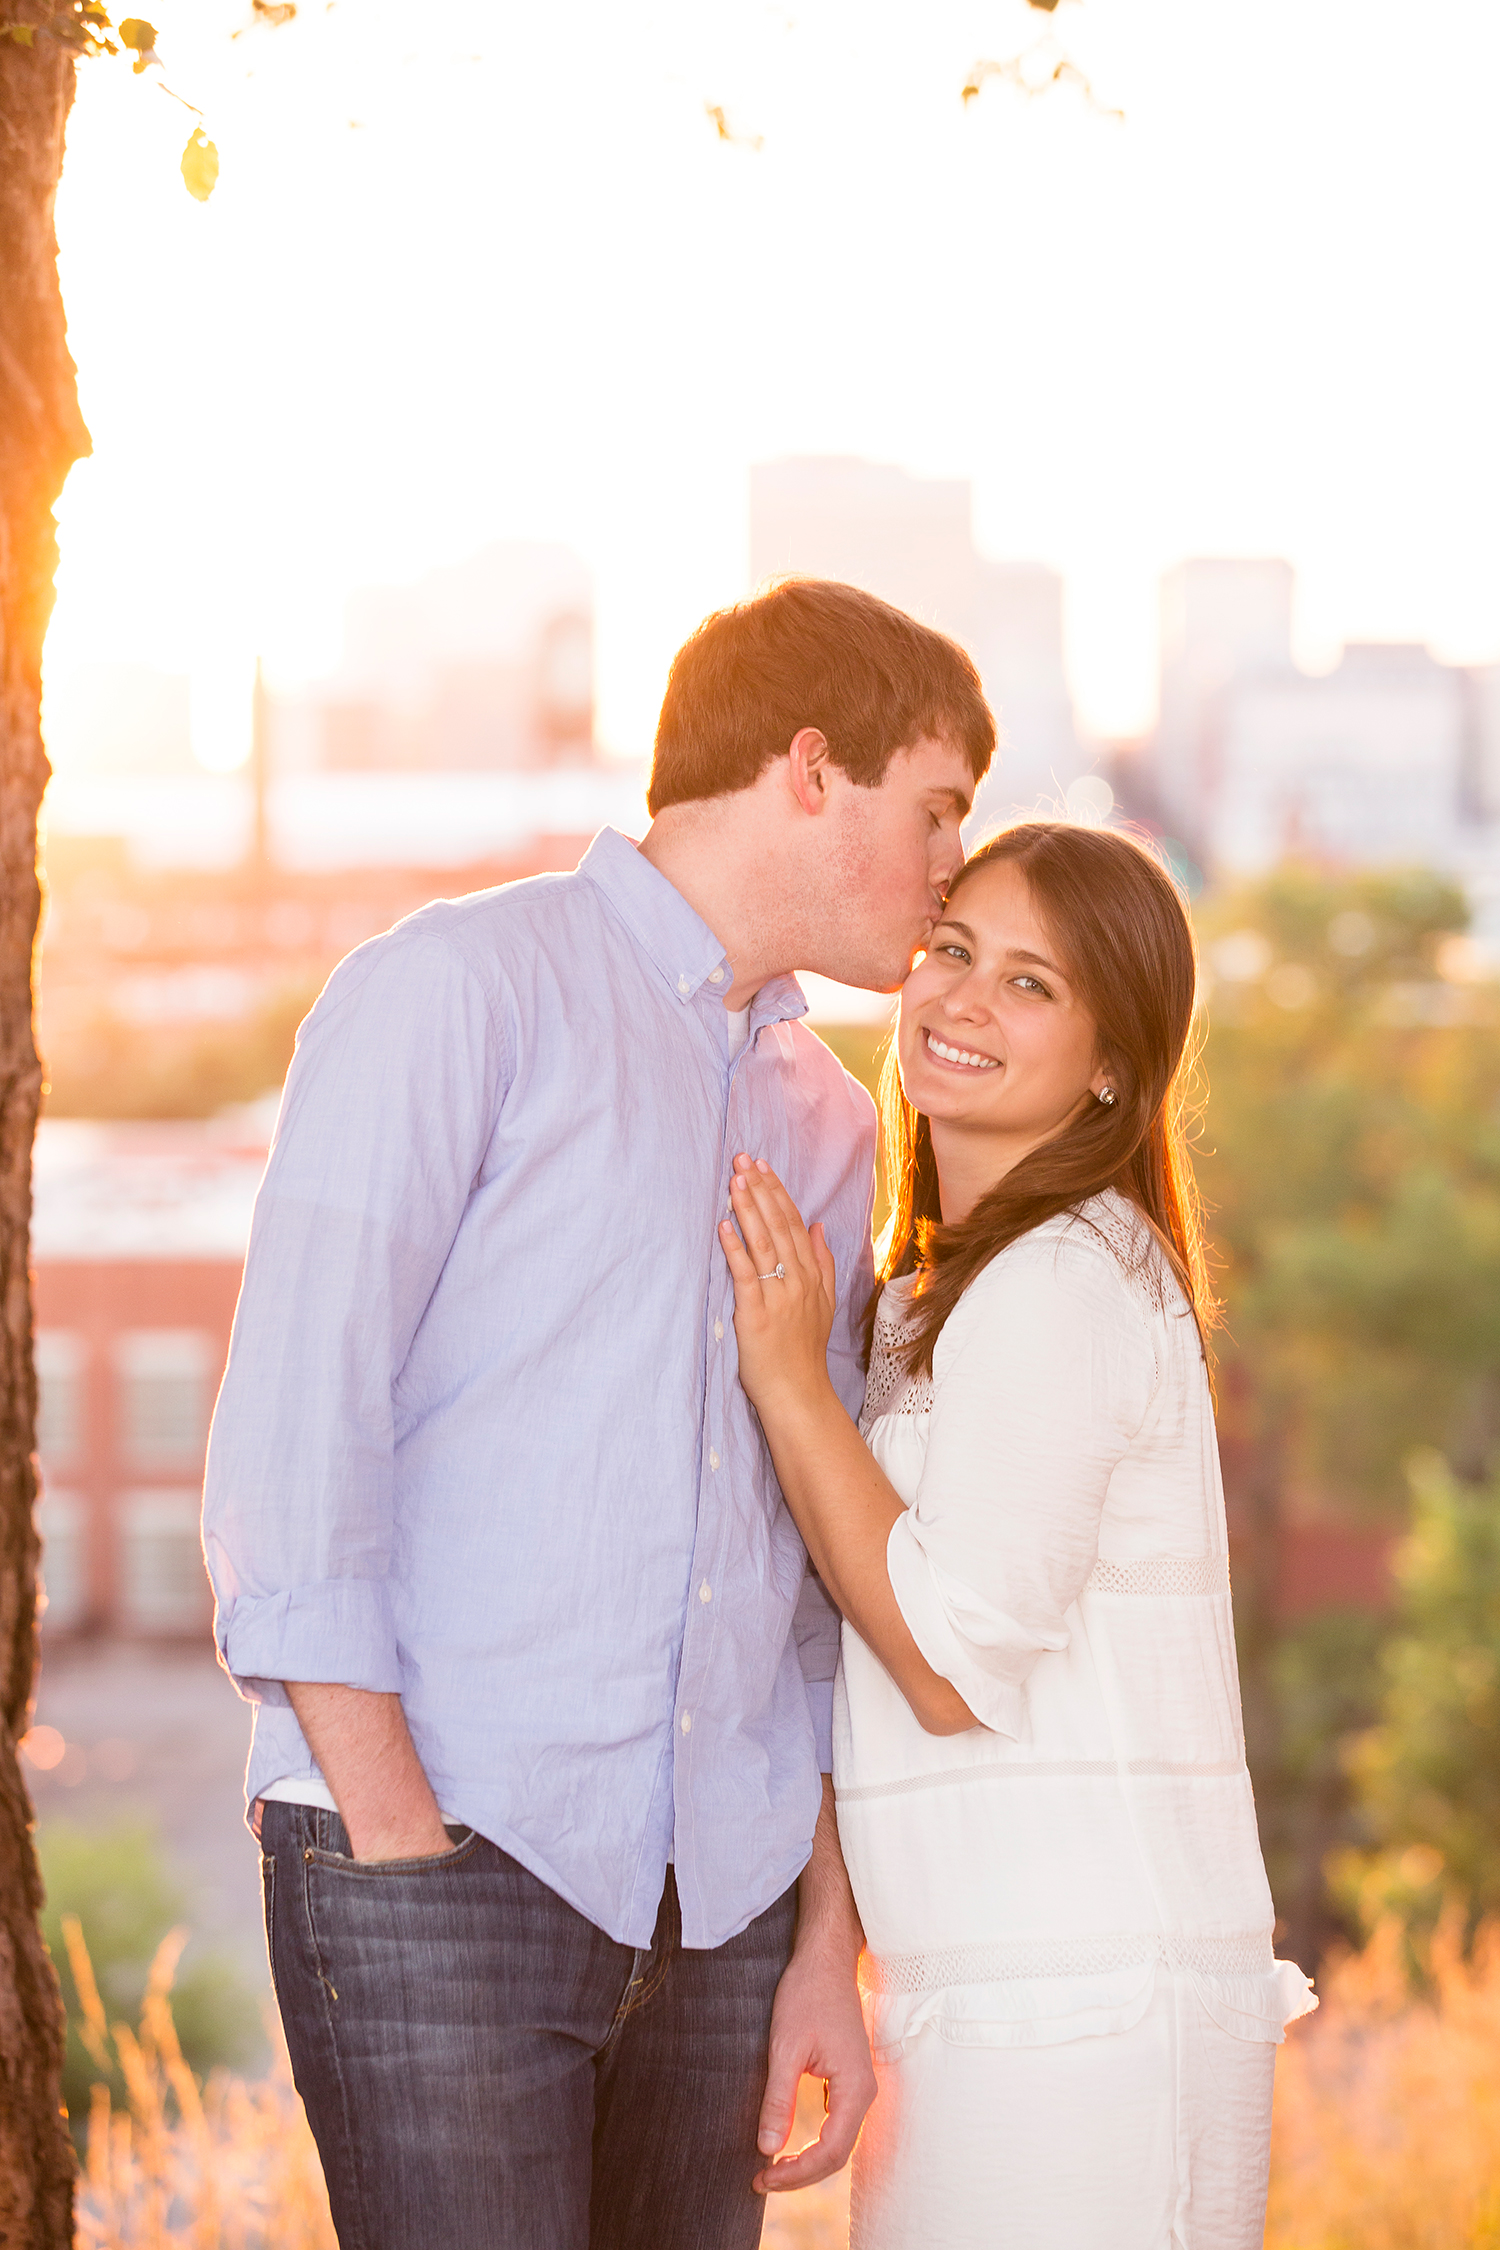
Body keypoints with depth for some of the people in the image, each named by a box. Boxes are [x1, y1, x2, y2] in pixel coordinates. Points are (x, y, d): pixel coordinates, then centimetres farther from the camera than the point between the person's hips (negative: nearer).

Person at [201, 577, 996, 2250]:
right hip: (440, 1860, -6)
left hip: (719, 1904, 6)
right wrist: (400, 1843, -13)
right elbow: (287, 1443, -8)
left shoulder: (828, 1125, 19)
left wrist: (827, 1948, 12)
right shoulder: (460, 988, -2)